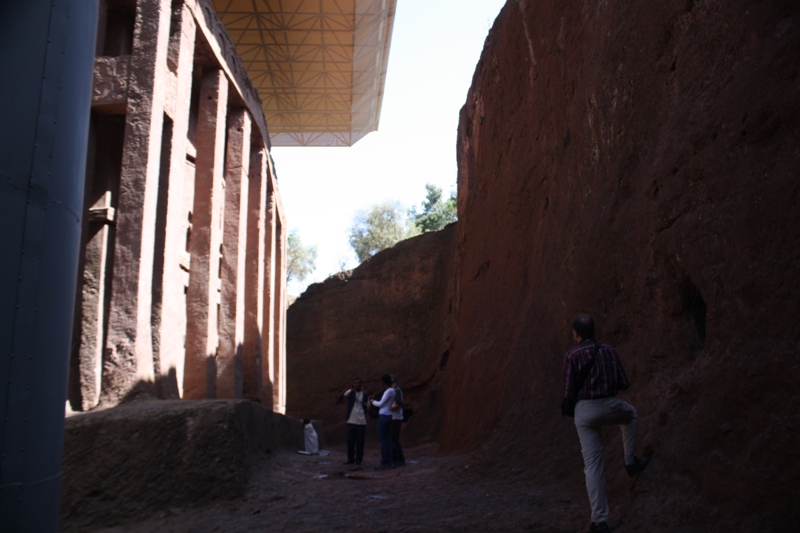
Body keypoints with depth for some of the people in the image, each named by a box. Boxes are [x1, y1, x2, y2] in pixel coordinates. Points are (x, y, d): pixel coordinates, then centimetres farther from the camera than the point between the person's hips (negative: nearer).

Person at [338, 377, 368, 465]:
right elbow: (341, 396, -16)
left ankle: (359, 459, 14)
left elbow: (366, 408, 10)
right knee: (350, 441, 2)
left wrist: (366, 423, 7)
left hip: (361, 422, 0)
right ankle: (350, 459, 13)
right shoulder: (350, 392, 2)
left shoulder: (364, 394, 6)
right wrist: (349, 389, -31)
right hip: (351, 421, 0)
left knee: (360, 442, 3)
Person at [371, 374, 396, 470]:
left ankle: (384, 463, -4)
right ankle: (389, 462, 11)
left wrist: (373, 401, 4)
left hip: (383, 417, -9)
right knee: (387, 440, 10)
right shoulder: (393, 390, 12)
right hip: (388, 416, 9)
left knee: (382, 441, -5)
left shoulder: (388, 391, -17)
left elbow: (380, 404, -14)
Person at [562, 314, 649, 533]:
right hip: (610, 406, 2)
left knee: (593, 465, 5)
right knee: (630, 415, 39)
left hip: (584, 411, -1)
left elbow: (569, 393, -8)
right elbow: (624, 383, 6)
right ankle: (631, 462, 44)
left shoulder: (571, 356, -7)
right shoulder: (609, 351, 3)